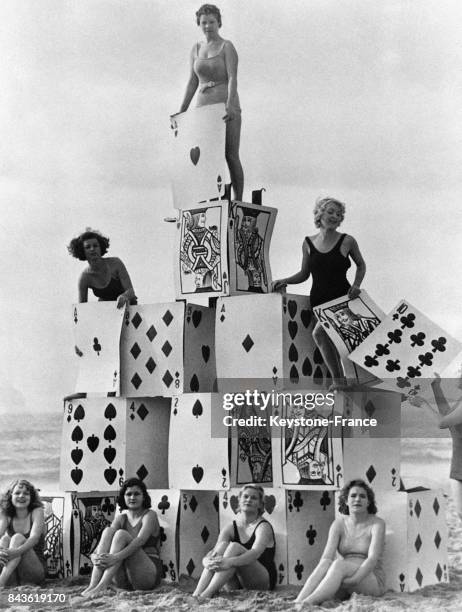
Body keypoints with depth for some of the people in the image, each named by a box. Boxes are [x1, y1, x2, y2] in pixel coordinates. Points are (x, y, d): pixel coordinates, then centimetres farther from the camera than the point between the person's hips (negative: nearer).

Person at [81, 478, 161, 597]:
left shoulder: (150, 515, -1)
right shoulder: (121, 518, 13)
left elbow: (140, 540, -20)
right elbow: (103, 542, -4)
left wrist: (116, 557, -36)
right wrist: (95, 556, -28)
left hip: (149, 574, -4)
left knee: (121, 534, -25)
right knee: (108, 531, -17)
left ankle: (102, 585, -41)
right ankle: (93, 584, -34)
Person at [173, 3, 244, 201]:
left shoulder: (227, 47, -4)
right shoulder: (196, 49, 12)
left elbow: (233, 79, -16)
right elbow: (192, 82, 13)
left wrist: (230, 105, -31)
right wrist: (181, 112, 6)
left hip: (226, 108, -5)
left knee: (231, 156, -8)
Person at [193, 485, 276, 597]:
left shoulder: (263, 527, -6)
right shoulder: (231, 528, 7)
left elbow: (255, 553, -27)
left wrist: (230, 562, -45)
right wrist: (207, 561, -35)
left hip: (264, 582, -4)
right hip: (237, 585, 4)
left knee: (234, 547, -27)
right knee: (222, 545, -21)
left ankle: (207, 593, -42)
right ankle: (197, 593, -37)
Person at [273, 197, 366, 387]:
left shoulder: (347, 241, -2)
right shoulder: (308, 243, 4)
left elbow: (361, 265, 13)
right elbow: (304, 274, 14)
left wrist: (356, 285, -3)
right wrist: (285, 281, -1)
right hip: (319, 300, 4)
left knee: (319, 333, -24)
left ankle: (338, 380, -11)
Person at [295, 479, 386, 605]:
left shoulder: (377, 524, -5)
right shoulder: (339, 524, 5)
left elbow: (373, 558, -19)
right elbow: (327, 557, -8)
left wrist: (355, 579, -36)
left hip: (373, 582, -4)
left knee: (339, 564, -34)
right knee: (324, 567, -30)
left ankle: (305, 604, -53)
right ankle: (297, 603, -51)